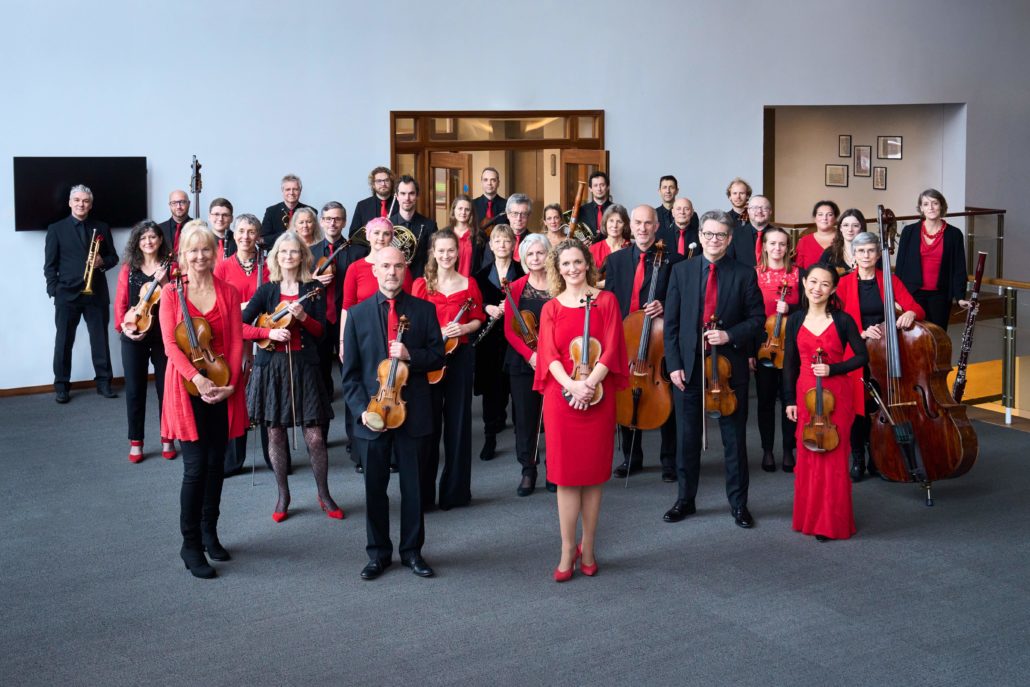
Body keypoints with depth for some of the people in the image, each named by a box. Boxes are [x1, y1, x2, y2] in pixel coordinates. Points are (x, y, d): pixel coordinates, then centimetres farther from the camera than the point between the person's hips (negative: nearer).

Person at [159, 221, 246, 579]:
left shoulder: (228, 292, 5)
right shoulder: (171, 292, -1)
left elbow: (236, 342, 1)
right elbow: (170, 343, -9)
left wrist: (230, 383, -11)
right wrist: (197, 377, -22)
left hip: (223, 387, 3)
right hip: (187, 387, -3)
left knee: (216, 464, 11)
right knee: (195, 467, -7)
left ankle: (209, 532, 27)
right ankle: (191, 544, 5)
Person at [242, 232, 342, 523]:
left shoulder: (312, 289, 4)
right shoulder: (266, 290, 4)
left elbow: (321, 331, -1)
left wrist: (302, 316, -18)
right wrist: (269, 332, -16)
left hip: (303, 365, -1)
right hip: (271, 366, 1)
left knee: (314, 436, -4)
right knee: (275, 433, 6)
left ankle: (324, 495, 13)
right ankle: (283, 496, 20)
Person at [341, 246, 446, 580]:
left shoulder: (424, 310, 2)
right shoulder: (358, 314, 3)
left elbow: (438, 355, 2)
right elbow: (350, 371, 2)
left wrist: (410, 355, -18)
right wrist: (361, 409, -10)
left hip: (413, 412, 0)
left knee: (413, 486, 9)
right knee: (374, 488, 9)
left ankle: (412, 551, 24)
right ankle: (378, 553, 23)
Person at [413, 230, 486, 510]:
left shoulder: (469, 284, 5)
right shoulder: (421, 284, 2)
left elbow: (478, 320, 9)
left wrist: (464, 328, -11)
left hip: (459, 357, 1)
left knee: (458, 422, 6)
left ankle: (455, 489, 18)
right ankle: (424, 493, 10)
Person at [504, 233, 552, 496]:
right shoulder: (516, 288, 3)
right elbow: (509, 330, 0)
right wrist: (529, 355, -13)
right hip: (523, 362, 1)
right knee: (525, 417, 3)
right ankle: (528, 471, 16)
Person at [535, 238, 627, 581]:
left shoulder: (605, 300, 4)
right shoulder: (551, 308, 8)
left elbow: (610, 349, -4)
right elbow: (550, 355, -2)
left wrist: (590, 383, -18)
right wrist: (571, 384, -20)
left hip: (597, 396, -1)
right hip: (560, 397, 1)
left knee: (593, 473, 6)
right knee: (566, 474, 2)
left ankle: (587, 547, 19)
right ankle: (567, 549, 11)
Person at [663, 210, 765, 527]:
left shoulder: (744, 274, -1)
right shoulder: (682, 271, 3)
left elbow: (757, 319, 2)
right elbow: (671, 322, 2)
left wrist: (729, 335, -16)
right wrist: (674, 364, -5)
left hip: (729, 366, -1)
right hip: (688, 367, 1)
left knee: (734, 438, 7)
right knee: (687, 438, 11)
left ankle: (738, 502, 20)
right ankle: (685, 499, 24)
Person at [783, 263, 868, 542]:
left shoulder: (843, 320, -5)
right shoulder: (795, 321, 3)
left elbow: (862, 356, -2)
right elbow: (790, 363, 8)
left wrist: (832, 369, -15)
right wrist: (790, 400, 5)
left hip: (836, 395, -3)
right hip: (805, 394, 3)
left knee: (833, 458, 1)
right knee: (807, 457, 9)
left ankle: (832, 522, 13)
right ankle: (808, 517, 22)